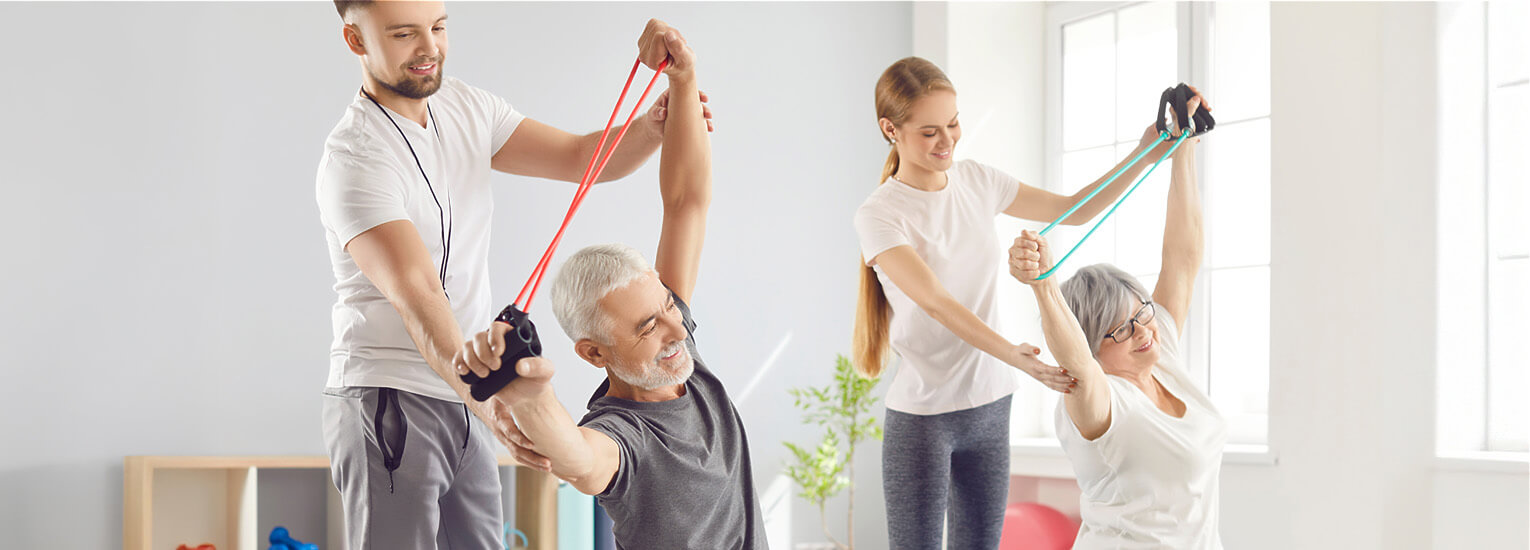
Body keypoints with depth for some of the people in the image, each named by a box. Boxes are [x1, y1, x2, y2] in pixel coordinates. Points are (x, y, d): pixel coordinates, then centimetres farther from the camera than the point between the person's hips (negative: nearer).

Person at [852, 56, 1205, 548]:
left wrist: (1147, 153, 1)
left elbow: (1074, 211, 12)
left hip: (990, 407, 6)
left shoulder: (977, 183, 5)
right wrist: (1013, 354, -38)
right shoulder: (879, 216, -13)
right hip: (922, 416, -6)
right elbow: (935, 302, -24)